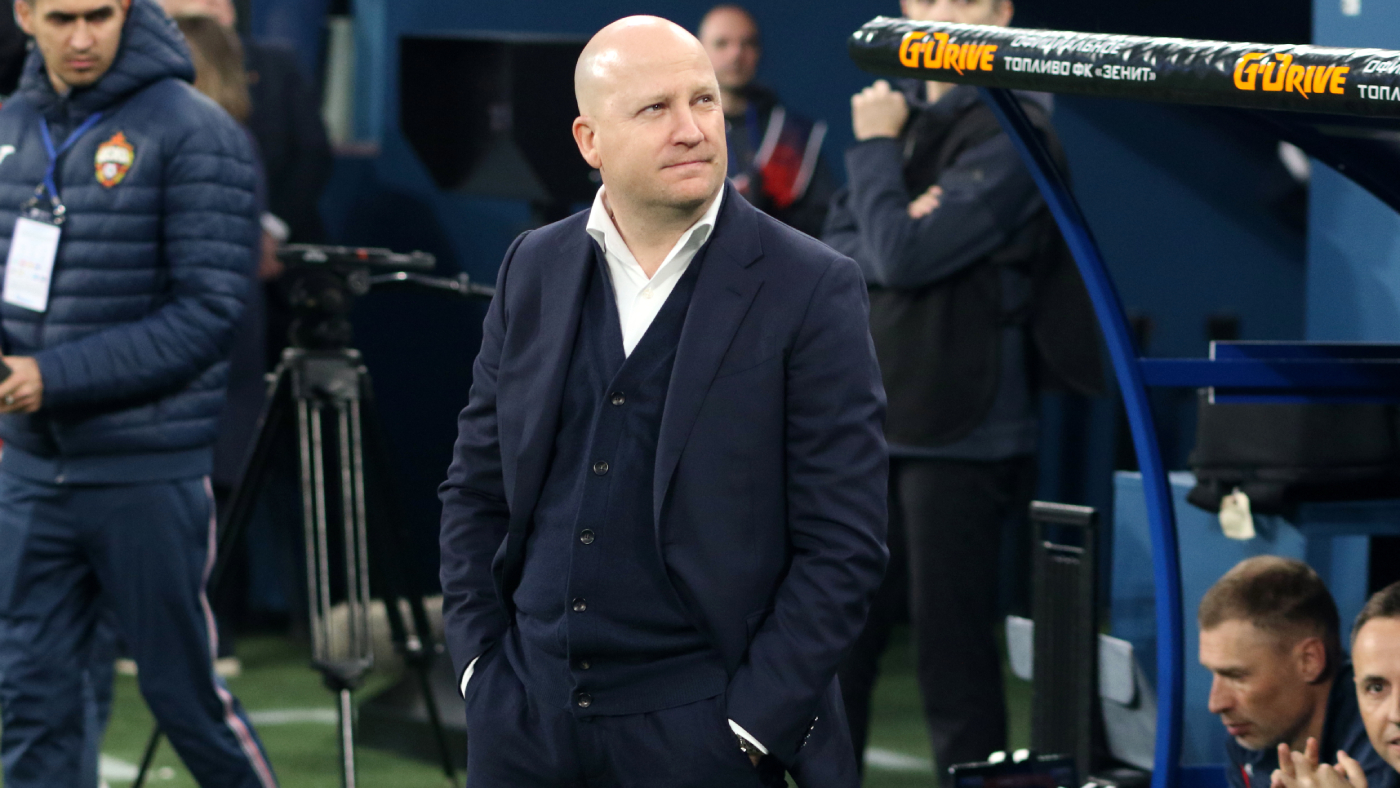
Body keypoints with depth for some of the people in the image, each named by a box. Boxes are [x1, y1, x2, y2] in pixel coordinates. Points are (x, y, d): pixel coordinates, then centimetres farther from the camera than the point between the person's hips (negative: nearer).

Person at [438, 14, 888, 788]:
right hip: (524, 719, 4)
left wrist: (750, 723, -11)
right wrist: (478, 661, 4)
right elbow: (476, 487, 13)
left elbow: (843, 544, -8)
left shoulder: (812, 289, -7)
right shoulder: (534, 268, 5)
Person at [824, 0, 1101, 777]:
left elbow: (904, 254, -18)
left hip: (960, 432, -8)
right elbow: (831, 253, 7)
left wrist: (875, 148, -5)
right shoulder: (902, 113, 13)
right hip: (870, 421, 8)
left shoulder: (1011, 136, -10)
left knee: (953, 659, -4)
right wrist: (890, 240, -13)